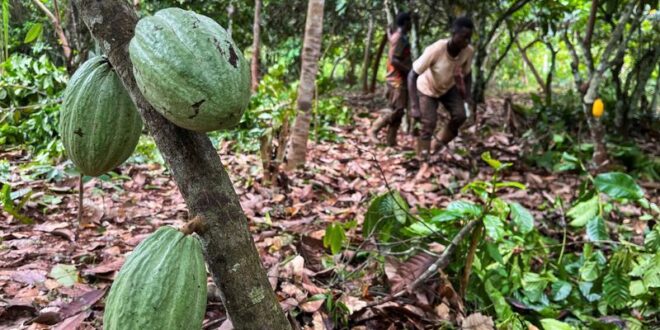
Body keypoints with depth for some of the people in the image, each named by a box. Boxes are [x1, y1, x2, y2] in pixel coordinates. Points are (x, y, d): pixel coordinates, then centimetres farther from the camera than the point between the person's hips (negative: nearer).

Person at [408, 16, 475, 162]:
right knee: (429, 124, -13)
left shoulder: (469, 51, -25)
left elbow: (466, 74, -3)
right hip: (427, 88, -4)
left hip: (448, 87, 4)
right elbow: (412, 75, -34)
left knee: (460, 116, -11)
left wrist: (467, 95, -16)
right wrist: (414, 105, -40)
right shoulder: (435, 50, -39)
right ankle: (422, 160, 3)